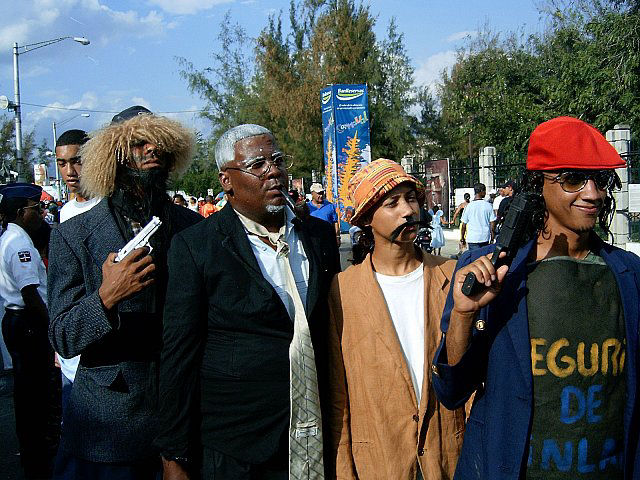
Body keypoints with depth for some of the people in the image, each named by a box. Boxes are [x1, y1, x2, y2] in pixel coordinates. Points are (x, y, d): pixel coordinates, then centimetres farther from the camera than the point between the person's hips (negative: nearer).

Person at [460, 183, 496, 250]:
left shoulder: (469, 206, -5)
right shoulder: (488, 206, -3)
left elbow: (463, 224, -1)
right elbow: (492, 223, 0)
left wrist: (462, 239, 10)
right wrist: (492, 237, 11)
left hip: (472, 238, -2)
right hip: (485, 237, 2)